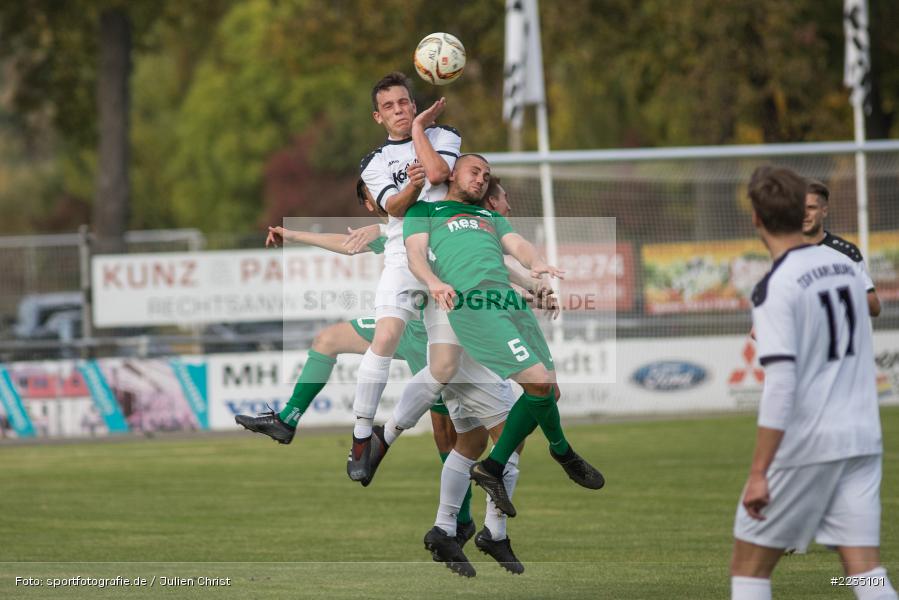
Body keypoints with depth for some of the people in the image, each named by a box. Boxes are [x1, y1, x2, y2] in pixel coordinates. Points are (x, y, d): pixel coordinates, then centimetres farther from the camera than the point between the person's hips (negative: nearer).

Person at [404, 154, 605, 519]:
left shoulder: (491, 216, 36)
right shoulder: (425, 211, 22)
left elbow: (516, 243, 18)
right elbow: (415, 253, 7)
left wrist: (535, 264, -7)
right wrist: (433, 282, -16)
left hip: (510, 296, 6)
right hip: (470, 299, -6)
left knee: (547, 389, -2)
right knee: (539, 381, -18)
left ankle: (493, 468, 9)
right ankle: (561, 450, 6)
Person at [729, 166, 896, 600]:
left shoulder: (774, 289, -14)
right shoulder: (844, 265, 8)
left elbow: (780, 386, -21)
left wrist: (759, 473, -20)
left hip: (804, 448, -6)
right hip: (862, 440, 6)